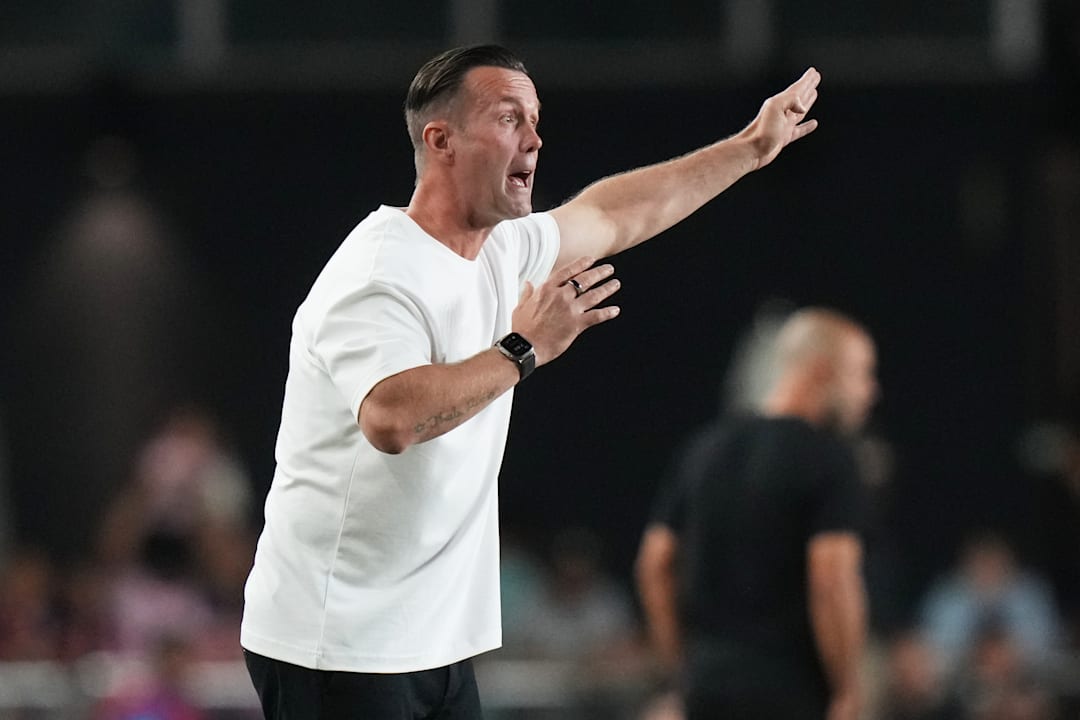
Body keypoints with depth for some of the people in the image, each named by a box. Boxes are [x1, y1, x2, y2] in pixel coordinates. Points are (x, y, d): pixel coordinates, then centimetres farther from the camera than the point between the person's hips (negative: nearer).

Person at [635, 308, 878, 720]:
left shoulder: (705, 448, 13)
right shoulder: (826, 457, -10)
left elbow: (654, 565, 13)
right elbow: (832, 578, -18)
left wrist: (683, 671, 17)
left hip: (706, 685, 7)